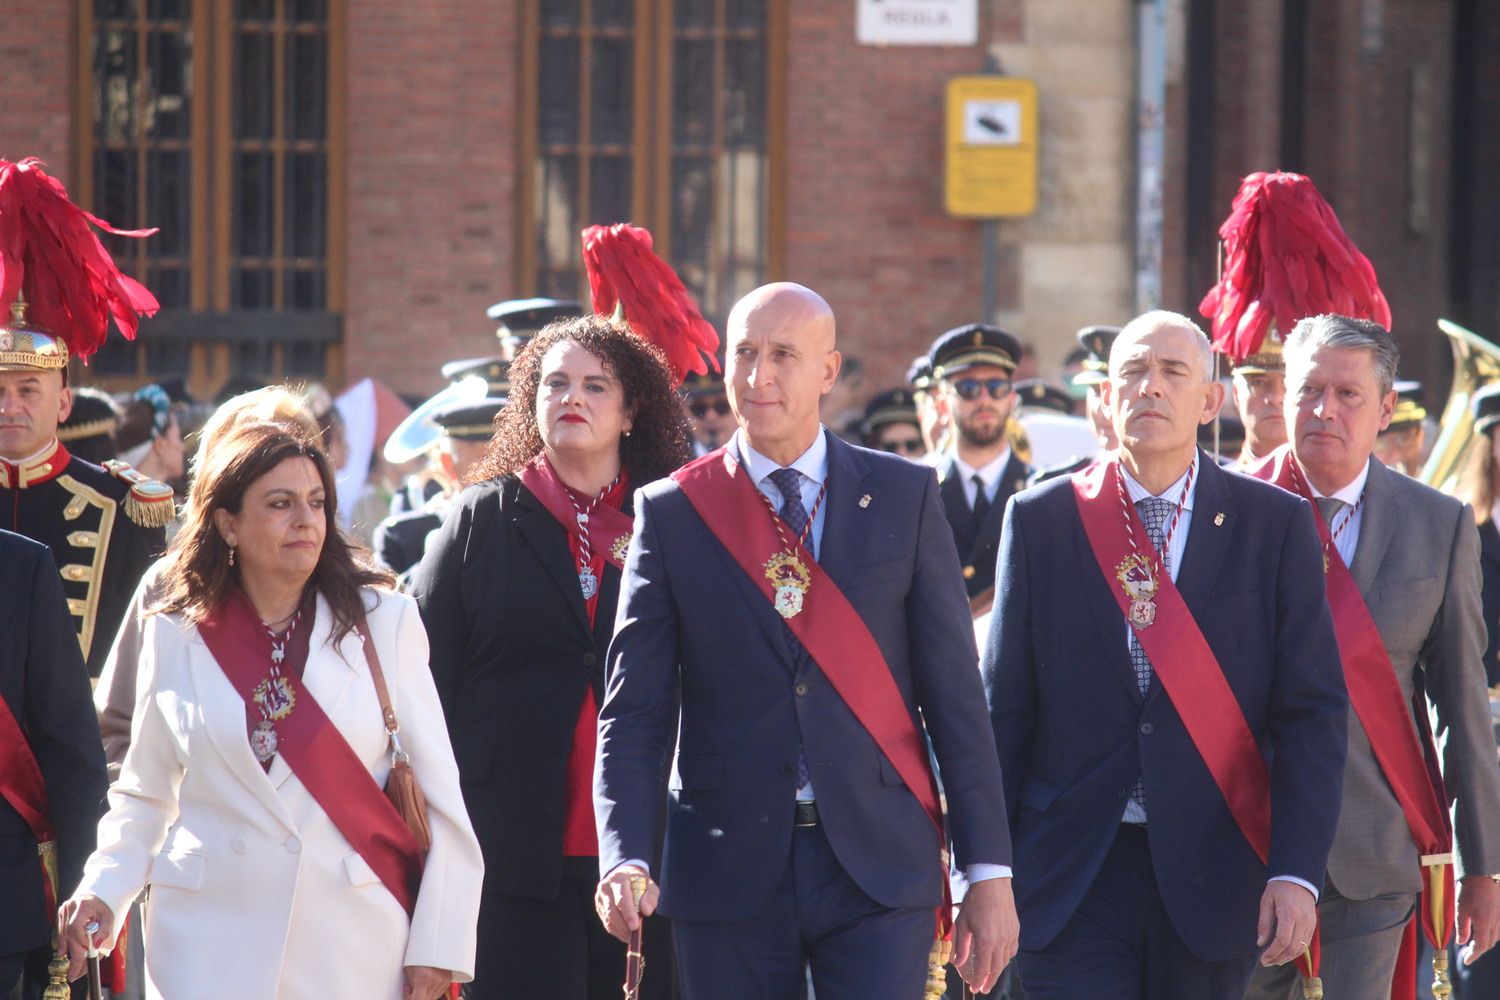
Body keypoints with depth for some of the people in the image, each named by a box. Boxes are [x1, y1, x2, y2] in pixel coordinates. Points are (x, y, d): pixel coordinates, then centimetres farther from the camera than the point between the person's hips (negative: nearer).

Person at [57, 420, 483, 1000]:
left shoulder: (382, 621, 4)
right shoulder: (175, 636, 6)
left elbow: (437, 793, 5)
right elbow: (144, 797, 14)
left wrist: (438, 945, 0)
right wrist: (103, 892, -4)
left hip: (354, 948, 0)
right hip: (214, 949, 0)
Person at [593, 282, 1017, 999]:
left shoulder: (904, 496, 6)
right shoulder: (673, 513, 5)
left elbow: (955, 692, 5)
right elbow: (635, 712, 1)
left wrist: (988, 872, 0)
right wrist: (625, 860, -15)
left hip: (880, 865, 0)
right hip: (729, 875, 0)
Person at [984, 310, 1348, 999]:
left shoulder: (1275, 525, 4)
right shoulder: (1040, 520, 5)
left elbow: (1312, 711, 1)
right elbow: (1004, 707, 7)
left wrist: (1296, 871, -9)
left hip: (1214, 880, 0)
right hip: (1071, 883, 0)